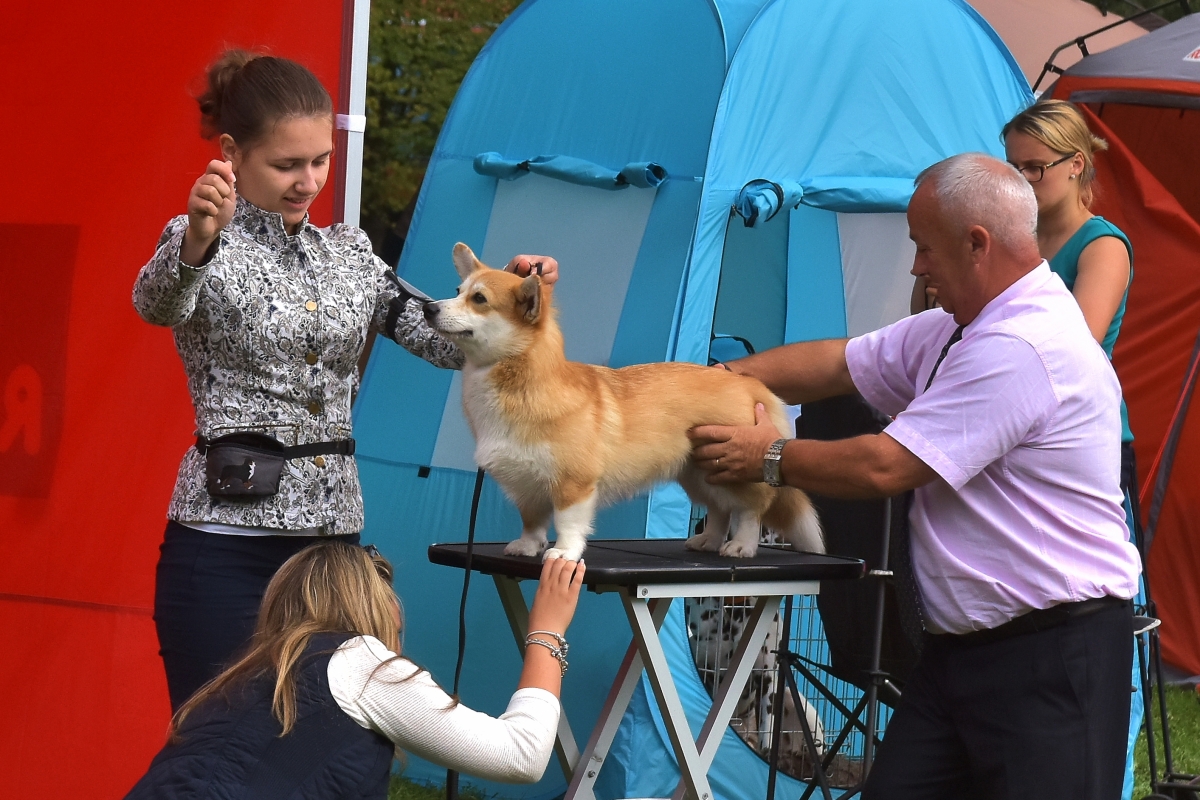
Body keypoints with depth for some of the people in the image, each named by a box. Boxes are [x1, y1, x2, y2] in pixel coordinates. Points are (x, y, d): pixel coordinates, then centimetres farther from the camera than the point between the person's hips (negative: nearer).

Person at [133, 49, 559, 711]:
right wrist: (199, 240, -49)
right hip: (226, 539, -5)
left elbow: (444, 340, 11)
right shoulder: (201, 240, -4)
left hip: (334, 533, 6)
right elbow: (157, 303, -27)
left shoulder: (348, 253, 13)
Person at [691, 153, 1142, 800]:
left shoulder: (1023, 348, -21)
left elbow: (883, 468, -19)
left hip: (1052, 653, -10)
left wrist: (770, 457, -4)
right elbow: (836, 364, 18)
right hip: (957, 645, 10)